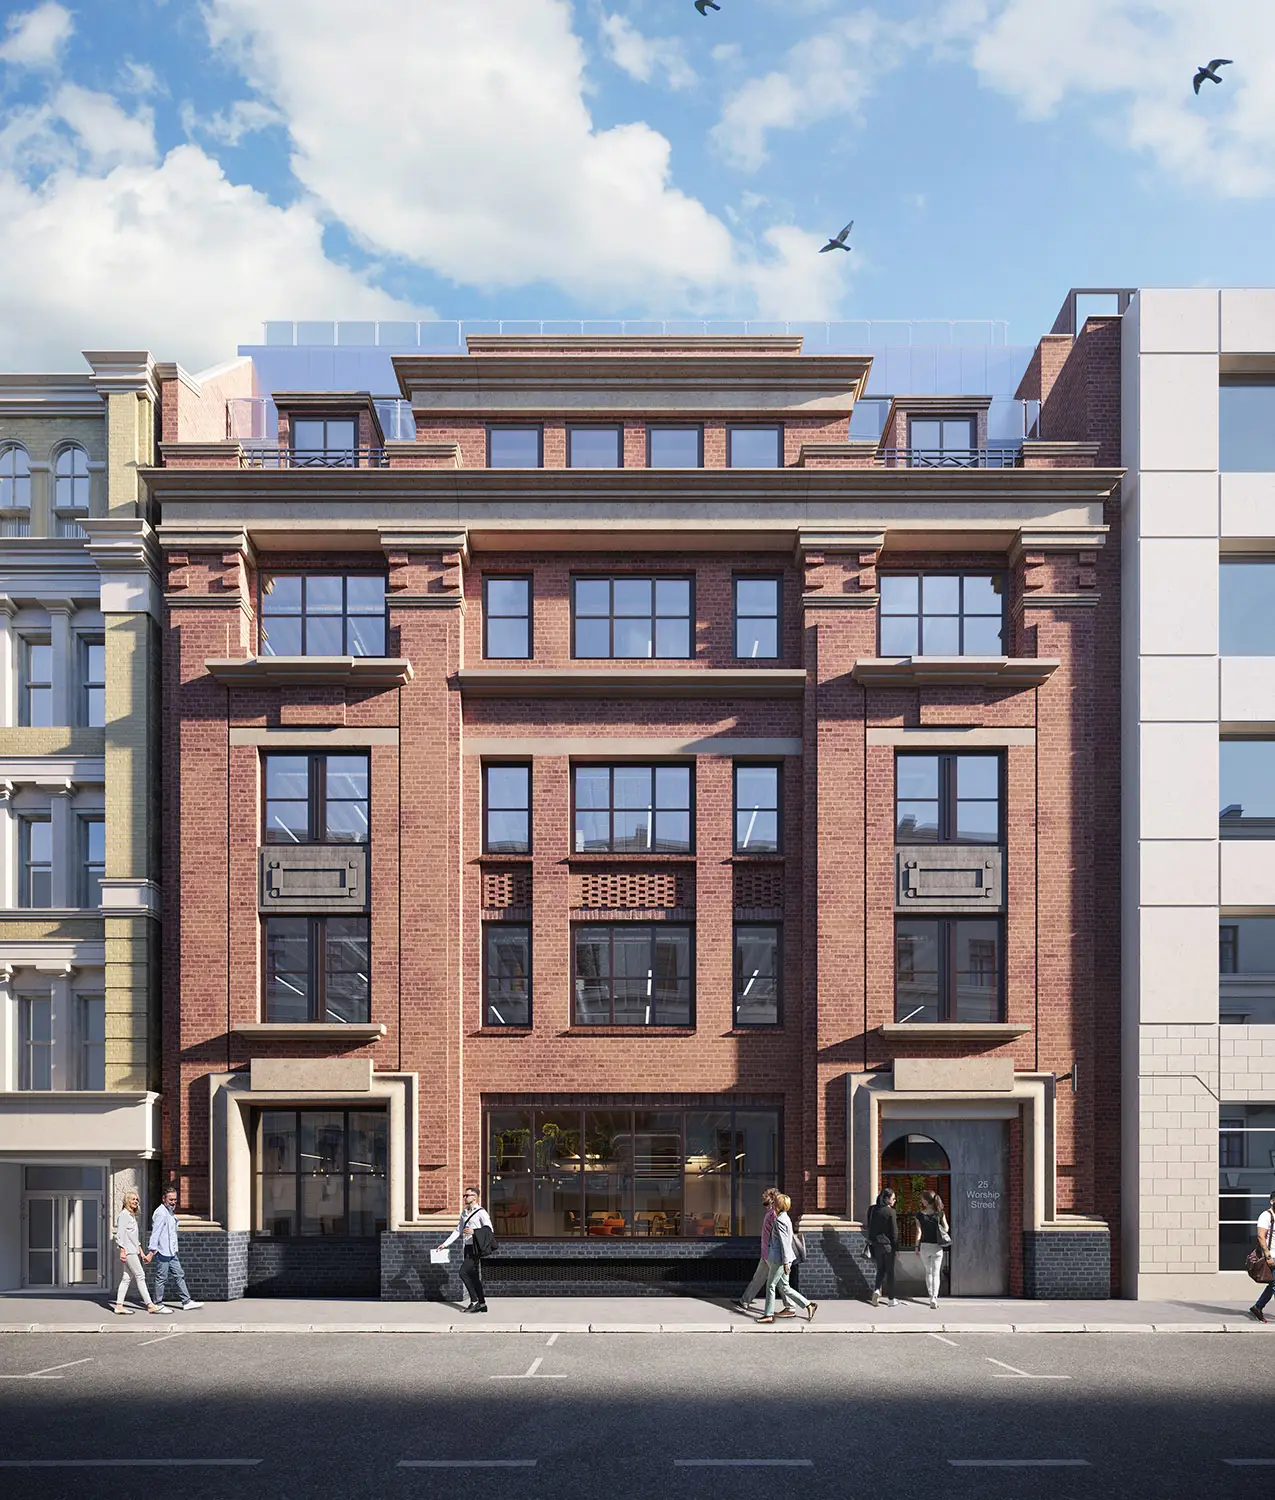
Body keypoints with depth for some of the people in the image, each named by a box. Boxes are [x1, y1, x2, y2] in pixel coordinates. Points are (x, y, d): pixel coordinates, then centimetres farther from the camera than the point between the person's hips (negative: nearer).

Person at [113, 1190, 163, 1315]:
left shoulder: (132, 1215, 20)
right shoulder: (124, 1214, -8)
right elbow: (120, 1233, -14)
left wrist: (141, 1253, 22)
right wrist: (122, 1251, -19)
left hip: (134, 1251, 9)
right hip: (128, 1251, -9)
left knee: (127, 1278, 7)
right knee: (140, 1276, -7)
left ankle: (119, 1306, 7)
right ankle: (150, 1305, -6)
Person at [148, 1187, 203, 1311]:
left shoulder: (170, 1212, 16)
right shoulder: (161, 1213, -15)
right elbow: (155, 1233, -20)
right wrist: (152, 1250, -24)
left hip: (171, 1252, 10)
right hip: (163, 1251, -10)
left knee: (179, 1275, 10)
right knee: (162, 1278, -1)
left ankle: (186, 1302, 13)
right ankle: (158, 1305, 8)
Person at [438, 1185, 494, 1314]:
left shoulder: (481, 1212, -6)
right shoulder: (464, 1213, 17)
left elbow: (489, 1229, -12)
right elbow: (458, 1231, 21)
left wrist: (474, 1231, -25)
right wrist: (445, 1244, 16)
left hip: (475, 1249, -8)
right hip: (466, 1248, 8)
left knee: (463, 1273, -14)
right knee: (473, 1277, 7)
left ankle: (474, 1301, -6)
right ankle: (482, 1304, 13)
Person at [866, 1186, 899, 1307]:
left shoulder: (872, 1210, 2)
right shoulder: (891, 1212, -14)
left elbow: (870, 1227, 8)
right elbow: (894, 1232, -11)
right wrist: (896, 1248, -4)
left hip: (876, 1244, 5)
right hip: (888, 1245, -5)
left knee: (880, 1269, 18)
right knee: (889, 1271, 6)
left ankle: (877, 1290, -4)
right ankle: (890, 1299, 12)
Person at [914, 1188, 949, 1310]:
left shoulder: (920, 1215, -8)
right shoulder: (940, 1213, -5)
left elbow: (919, 1233, -7)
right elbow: (946, 1228, 3)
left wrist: (917, 1246, 2)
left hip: (924, 1246, 0)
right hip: (937, 1246, 0)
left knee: (928, 1272, 18)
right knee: (936, 1273, 2)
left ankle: (931, 1296, 22)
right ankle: (934, 1298, -11)